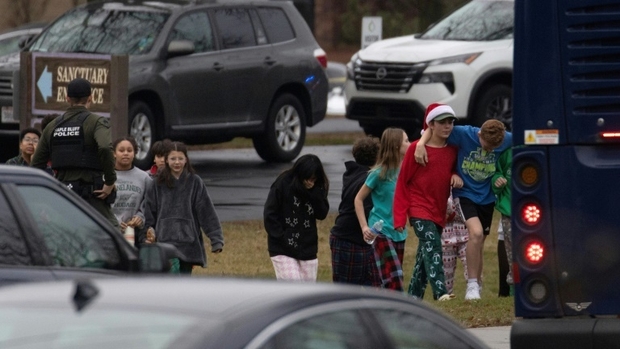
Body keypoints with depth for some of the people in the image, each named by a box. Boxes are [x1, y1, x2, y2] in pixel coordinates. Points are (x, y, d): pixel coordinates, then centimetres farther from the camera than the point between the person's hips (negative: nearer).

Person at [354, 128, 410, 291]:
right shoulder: (380, 173, -10)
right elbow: (359, 199, -3)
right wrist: (364, 227, -11)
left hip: (399, 233, 7)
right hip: (381, 232, -7)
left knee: (395, 277, 8)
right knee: (393, 279, -16)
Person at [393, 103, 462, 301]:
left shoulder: (453, 149, 6)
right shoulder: (417, 149, -8)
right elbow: (402, 183, -5)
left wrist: (456, 176, -3)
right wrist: (399, 217, -10)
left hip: (439, 211, 6)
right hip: (419, 209, -6)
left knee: (425, 255, 12)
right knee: (432, 247, -21)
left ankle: (414, 296, 21)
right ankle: (440, 292, -31)